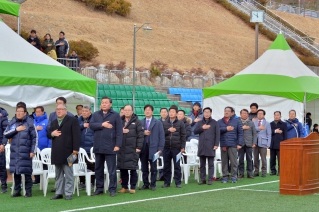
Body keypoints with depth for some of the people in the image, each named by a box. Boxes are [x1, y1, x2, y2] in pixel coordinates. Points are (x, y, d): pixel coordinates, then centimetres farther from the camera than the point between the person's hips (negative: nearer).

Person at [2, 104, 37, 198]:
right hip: (14, 151, 4)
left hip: (25, 152, -4)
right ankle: (17, 191, 15)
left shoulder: (30, 123, -2)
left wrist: (33, 151, -7)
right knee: (16, 172, 6)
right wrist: (16, 130, -8)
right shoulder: (12, 122, 9)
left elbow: (35, 138, -2)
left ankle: (28, 191, 6)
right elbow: (5, 134, 5)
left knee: (27, 172, -3)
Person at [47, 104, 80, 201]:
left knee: (68, 174, -2)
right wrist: (51, 134, -4)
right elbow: (48, 134, 20)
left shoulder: (72, 120, -2)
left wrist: (75, 149, -16)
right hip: (56, 153, 7)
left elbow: (76, 135, -9)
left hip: (67, 152, -6)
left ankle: (68, 193, 2)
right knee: (58, 175, 11)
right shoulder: (54, 122, 20)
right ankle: (59, 193, 17)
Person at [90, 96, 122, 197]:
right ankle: (99, 188, 19)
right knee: (98, 169, 11)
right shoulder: (96, 114, 13)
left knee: (112, 169, -1)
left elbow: (119, 131, -4)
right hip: (98, 147, 4)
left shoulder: (115, 115, 1)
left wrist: (118, 145, -11)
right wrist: (102, 125, -14)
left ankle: (112, 189, 4)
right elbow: (91, 125, -3)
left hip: (110, 147, -4)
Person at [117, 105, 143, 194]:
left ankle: (132, 188, 4)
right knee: (122, 169, 7)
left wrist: (138, 147, -9)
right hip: (121, 149, 4)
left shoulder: (137, 122, 1)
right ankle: (124, 187, 15)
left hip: (132, 150, -4)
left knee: (133, 169, -3)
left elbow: (140, 135, -3)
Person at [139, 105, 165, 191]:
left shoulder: (158, 123, 5)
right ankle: (145, 184, 13)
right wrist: (143, 133, -10)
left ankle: (153, 184, 8)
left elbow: (161, 136, 2)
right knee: (144, 168, 5)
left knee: (153, 168, 1)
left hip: (153, 148, -2)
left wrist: (160, 148, -5)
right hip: (143, 148, 2)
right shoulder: (140, 122, 10)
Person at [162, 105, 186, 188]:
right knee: (166, 166, 6)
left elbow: (183, 136, 1)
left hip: (176, 147, -2)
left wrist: (182, 147, -4)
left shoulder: (180, 123, 3)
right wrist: (168, 130, -9)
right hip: (166, 147, 2)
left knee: (177, 166, 2)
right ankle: (166, 182, 12)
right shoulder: (164, 123, 10)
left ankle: (178, 182, 8)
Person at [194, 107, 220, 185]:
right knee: (202, 164, 5)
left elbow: (217, 134, 0)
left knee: (210, 164, -1)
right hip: (201, 146, 3)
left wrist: (216, 144, -8)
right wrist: (202, 128, -7)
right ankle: (203, 179, 10)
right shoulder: (200, 122, 16)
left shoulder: (214, 123, 6)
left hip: (210, 146, -3)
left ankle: (210, 179, 0)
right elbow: (195, 132, 7)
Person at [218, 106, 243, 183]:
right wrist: (226, 129, -11)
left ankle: (234, 177, 3)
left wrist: (239, 144, -5)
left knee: (233, 162, -3)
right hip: (223, 145, 2)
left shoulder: (237, 121, 8)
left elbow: (240, 133, 3)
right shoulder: (219, 122, 12)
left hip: (233, 145, -2)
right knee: (224, 162, 4)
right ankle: (225, 176, 11)